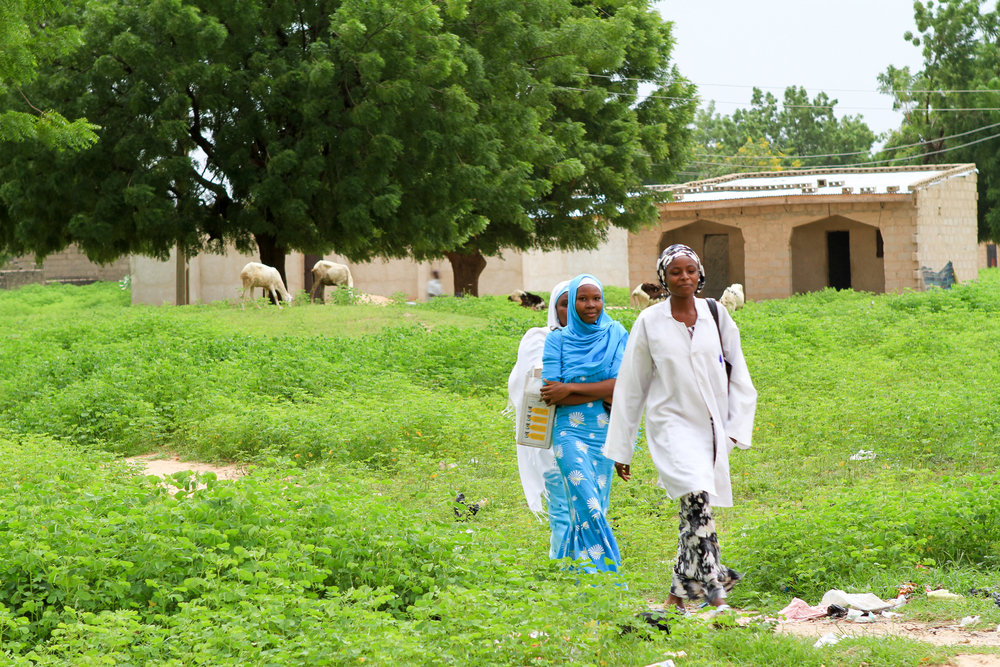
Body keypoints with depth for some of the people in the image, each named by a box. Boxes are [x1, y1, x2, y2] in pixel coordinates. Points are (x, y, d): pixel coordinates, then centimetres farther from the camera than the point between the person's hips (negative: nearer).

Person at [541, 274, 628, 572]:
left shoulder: (616, 335, 5)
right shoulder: (557, 340, 3)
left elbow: (620, 385, -8)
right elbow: (551, 392, -6)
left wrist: (570, 388, -13)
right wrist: (601, 394, -12)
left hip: (604, 433, 2)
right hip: (570, 433, -2)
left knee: (588, 511, 6)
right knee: (589, 508, -15)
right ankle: (605, 573, -14)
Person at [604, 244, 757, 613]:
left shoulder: (716, 315, 4)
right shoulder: (649, 322, -1)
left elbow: (738, 375, 10)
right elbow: (630, 388, 4)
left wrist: (737, 427, 1)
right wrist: (621, 450, 5)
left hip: (711, 427, 3)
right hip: (672, 426, -3)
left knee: (697, 507, 8)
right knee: (696, 498, -23)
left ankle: (680, 591, 24)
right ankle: (714, 591, -26)